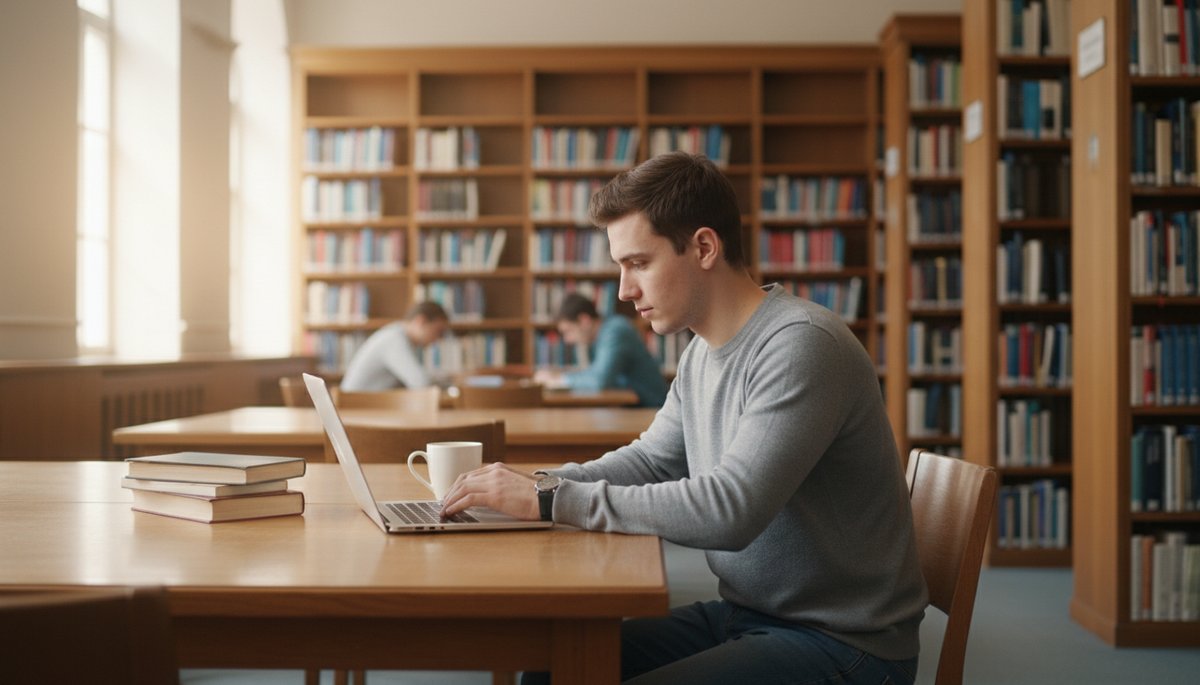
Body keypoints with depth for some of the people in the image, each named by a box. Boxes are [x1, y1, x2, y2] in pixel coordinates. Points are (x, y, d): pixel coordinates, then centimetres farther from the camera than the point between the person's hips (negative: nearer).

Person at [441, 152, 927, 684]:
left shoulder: (801, 345, -22)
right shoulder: (702, 354, 7)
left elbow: (729, 509, -30)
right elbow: (651, 460, 18)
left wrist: (552, 499, -25)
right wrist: (539, 483, -1)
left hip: (841, 641, -8)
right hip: (743, 616, 8)